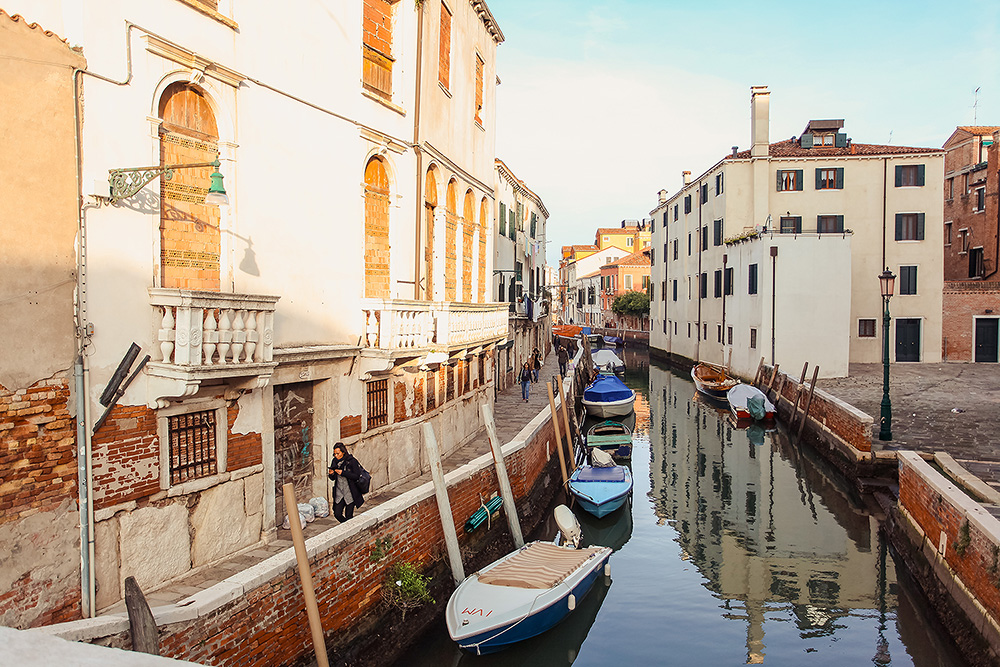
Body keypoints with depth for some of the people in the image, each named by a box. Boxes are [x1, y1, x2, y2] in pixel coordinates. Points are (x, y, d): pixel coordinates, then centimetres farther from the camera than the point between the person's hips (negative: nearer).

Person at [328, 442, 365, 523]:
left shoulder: (352, 461, -13)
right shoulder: (335, 461, 3)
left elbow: (357, 476, -16)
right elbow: (333, 478, 12)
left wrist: (343, 473, -23)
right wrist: (331, 474, -12)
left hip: (350, 493, -5)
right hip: (339, 492, 5)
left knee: (348, 516, -1)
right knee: (337, 514, 2)